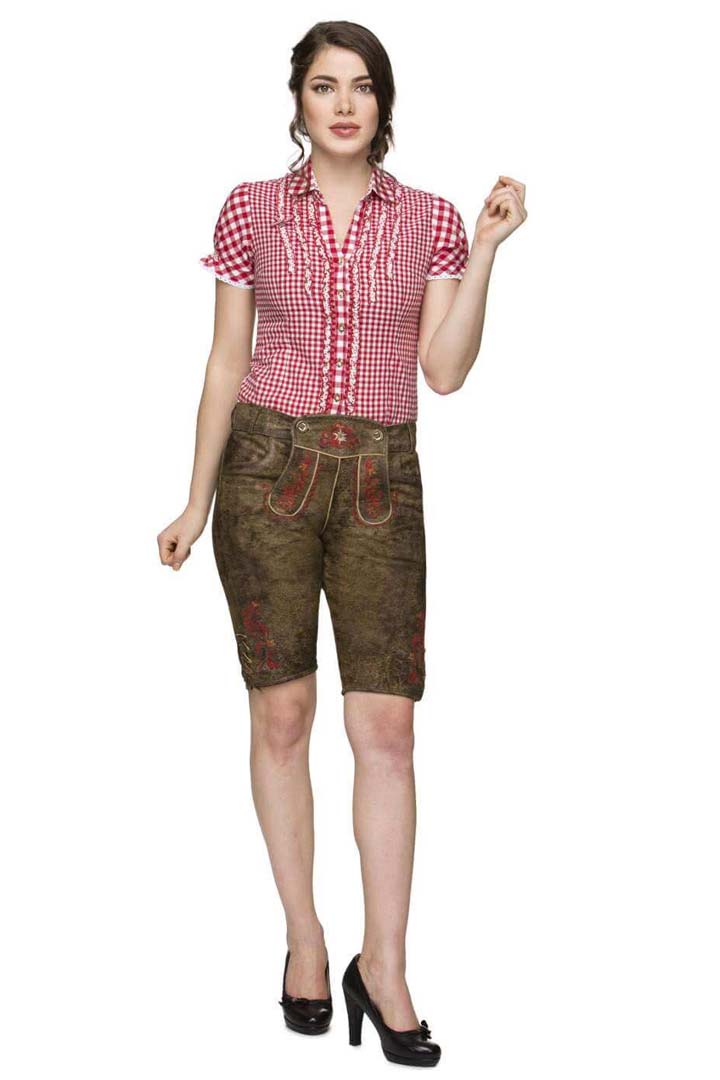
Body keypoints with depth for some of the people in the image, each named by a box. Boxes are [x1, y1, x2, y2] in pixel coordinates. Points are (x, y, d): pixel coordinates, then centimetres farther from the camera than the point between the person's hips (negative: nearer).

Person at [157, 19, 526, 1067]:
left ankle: (384, 968, 5)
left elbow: (445, 371, -2)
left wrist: (487, 246, -9)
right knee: (282, 713, 3)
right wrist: (195, 504, 4)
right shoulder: (252, 209, 3)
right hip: (268, 468, 0)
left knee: (387, 724, -4)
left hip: (381, 480, 1)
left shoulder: (430, 220, 5)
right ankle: (304, 939, 18)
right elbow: (226, 363, 6)